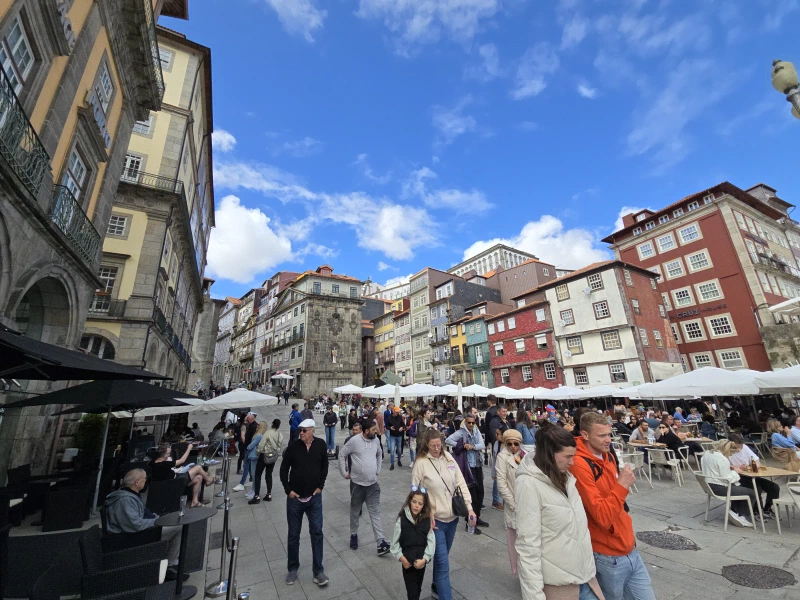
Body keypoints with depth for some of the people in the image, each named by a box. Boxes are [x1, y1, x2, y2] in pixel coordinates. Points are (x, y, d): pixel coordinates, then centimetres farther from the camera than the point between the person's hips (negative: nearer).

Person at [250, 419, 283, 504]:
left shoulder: (268, 432, -17)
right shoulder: (280, 435, -2)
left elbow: (261, 444, -16)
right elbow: (280, 446, 3)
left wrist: (258, 452, 0)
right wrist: (276, 453, 15)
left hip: (265, 455, -5)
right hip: (273, 456, 5)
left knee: (258, 475, 4)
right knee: (269, 475, 16)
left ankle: (257, 496, 3)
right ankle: (269, 495, 21)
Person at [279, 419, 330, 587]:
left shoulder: (320, 445, -11)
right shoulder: (293, 446, -15)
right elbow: (284, 469, -3)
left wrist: (320, 486, -1)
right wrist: (288, 490, -7)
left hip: (314, 497, 1)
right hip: (295, 497, 0)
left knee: (317, 533, 6)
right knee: (293, 534, 15)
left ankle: (318, 571, 21)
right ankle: (293, 568, 36)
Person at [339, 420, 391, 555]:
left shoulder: (376, 440, -4)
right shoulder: (354, 440, -19)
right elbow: (342, 455, -9)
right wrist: (345, 473, -6)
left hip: (373, 484, 3)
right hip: (357, 483, -3)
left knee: (375, 513, 2)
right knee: (355, 512, 17)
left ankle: (381, 544, 5)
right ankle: (354, 535, 38)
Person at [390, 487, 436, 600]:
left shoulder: (427, 520, -11)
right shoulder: (402, 519, -16)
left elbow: (431, 542, -9)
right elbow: (395, 542, -7)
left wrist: (424, 559, -15)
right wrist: (401, 558, -12)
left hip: (421, 561, 3)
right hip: (408, 562, -3)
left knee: (418, 589, 21)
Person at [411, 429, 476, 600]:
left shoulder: (448, 458, -3)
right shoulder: (421, 463, -16)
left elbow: (461, 483, 0)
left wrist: (469, 507, -7)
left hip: (452, 516, 5)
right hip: (435, 519, -5)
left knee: (442, 557, 22)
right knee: (443, 563, -3)